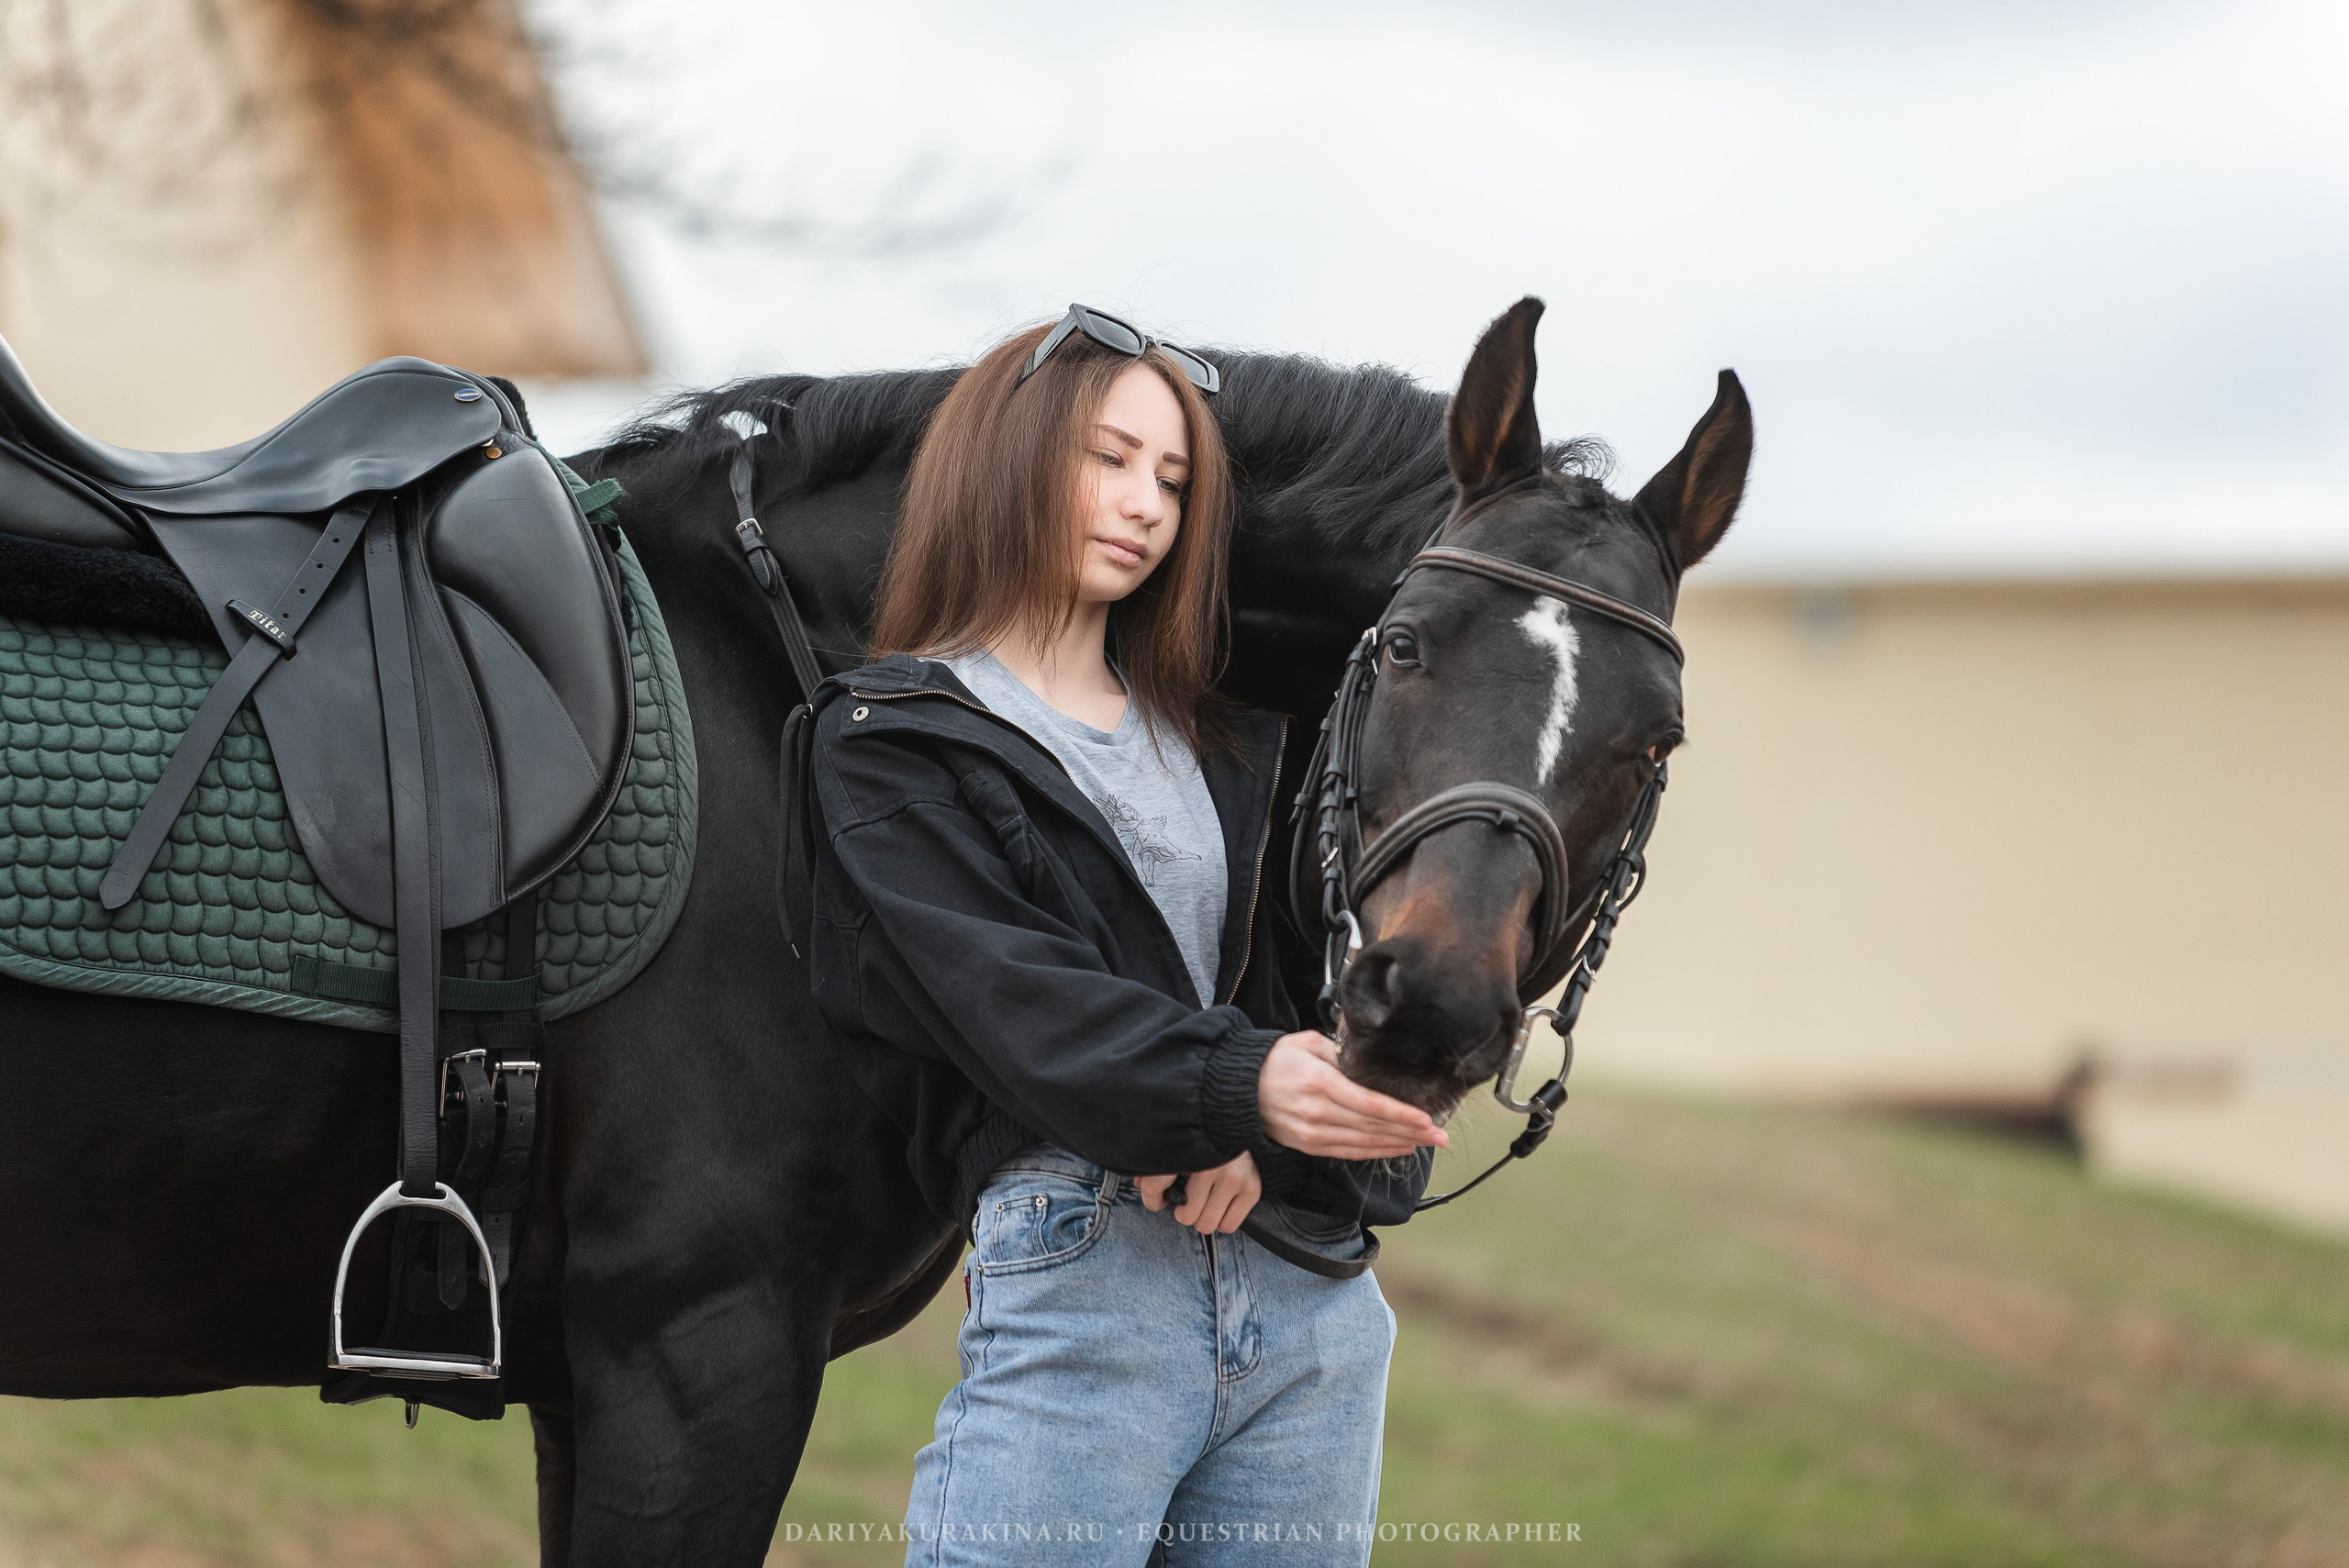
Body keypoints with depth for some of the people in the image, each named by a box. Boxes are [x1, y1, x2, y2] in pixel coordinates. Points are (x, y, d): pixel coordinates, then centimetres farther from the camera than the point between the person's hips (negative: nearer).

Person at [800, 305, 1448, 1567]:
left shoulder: (1226, 741, 21)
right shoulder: (891, 747, 4)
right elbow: (1007, 994, -11)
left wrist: (1266, 1143, -12)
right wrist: (1240, 1088, -26)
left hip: (1312, 1285, 5)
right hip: (1081, 1275, -5)